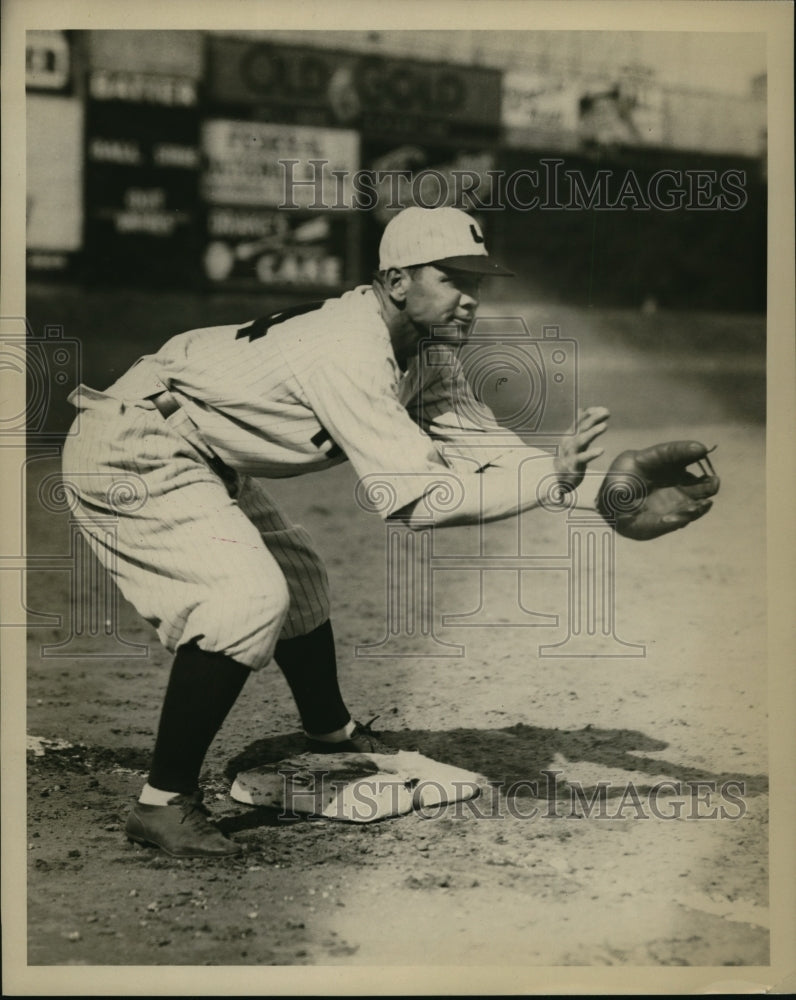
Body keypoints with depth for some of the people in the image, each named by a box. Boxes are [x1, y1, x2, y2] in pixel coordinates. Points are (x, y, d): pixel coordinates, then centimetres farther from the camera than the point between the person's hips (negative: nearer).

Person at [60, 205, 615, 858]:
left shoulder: (421, 352, 2)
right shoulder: (350, 352, -29)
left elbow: (484, 450, -3)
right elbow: (419, 503, -33)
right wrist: (550, 475, -34)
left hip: (194, 458, 10)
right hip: (131, 454, -10)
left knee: (297, 576, 19)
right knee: (249, 600, -23)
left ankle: (331, 732, 42)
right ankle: (164, 803, -14)